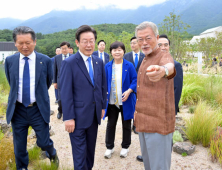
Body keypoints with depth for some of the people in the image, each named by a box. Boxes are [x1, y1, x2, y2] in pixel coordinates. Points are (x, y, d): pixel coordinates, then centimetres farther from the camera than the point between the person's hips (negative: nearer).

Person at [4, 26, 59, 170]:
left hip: (39, 109, -2)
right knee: (19, 147, 13)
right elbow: (11, 83, 14)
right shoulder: (10, 61, -2)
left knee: (44, 142, 7)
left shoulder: (45, 60, -8)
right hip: (17, 109, 2)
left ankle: (52, 153, 42)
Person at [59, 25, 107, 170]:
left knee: (91, 149, 21)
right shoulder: (69, 63, -12)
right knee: (80, 153, 7)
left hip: (95, 115, 6)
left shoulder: (99, 62, 5)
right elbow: (66, 93, -14)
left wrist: (103, 106, 11)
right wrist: (68, 118, -15)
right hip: (78, 116, -5)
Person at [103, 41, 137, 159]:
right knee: (111, 124, 11)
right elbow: (105, 82, 8)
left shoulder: (129, 65, -6)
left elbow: (135, 80, -5)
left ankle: (125, 147, 32)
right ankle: (109, 147, 29)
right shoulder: (108, 66, 1)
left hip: (126, 101, -2)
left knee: (126, 125, 13)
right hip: (111, 101, 2)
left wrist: (129, 91, -19)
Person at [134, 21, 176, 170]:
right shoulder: (145, 60, 13)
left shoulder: (164, 57, -14)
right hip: (144, 122, 8)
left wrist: (163, 70, -64)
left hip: (159, 123, -8)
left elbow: (170, 66, -41)